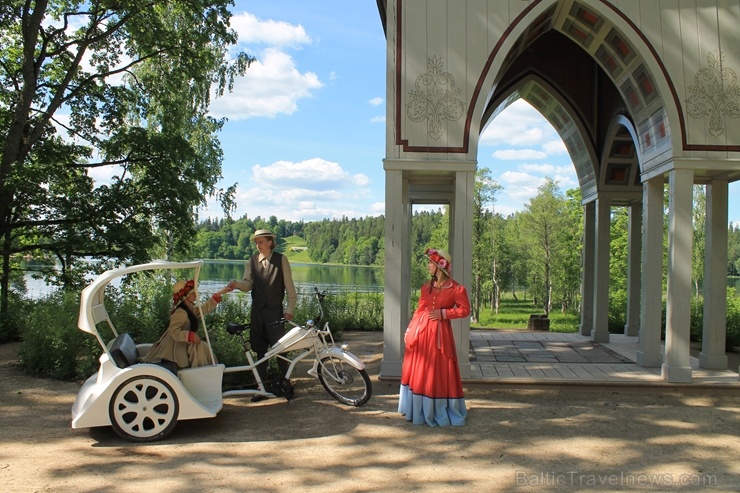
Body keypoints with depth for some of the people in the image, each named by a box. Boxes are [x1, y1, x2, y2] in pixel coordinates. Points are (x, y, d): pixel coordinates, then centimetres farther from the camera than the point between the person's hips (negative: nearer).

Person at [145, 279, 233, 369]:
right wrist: (191, 336, -34)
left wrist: (219, 293, 7)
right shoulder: (180, 313, -22)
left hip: (182, 345, 10)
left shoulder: (190, 309, 6)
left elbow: (206, 308, 10)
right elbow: (173, 331, -30)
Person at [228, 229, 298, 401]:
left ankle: (284, 382, 10)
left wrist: (290, 308, -5)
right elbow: (248, 284, -3)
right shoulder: (252, 261, 7)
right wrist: (237, 284, -25)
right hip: (257, 311, 3)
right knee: (260, 350, 8)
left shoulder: (281, 259, -1)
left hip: (275, 311, -3)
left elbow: (289, 285, -1)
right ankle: (263, 385, 17)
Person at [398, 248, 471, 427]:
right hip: (421, 331, 5)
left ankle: (439, 412, 15)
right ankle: (420, 411, 24)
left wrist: (443, 313, -13)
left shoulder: (456, 289, -7)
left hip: (440, 333, -5)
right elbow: (420, 309, 11)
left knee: (440, 373, 1)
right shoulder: (427, 287, 8)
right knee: (418, 371, 10)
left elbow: (465, 310, -5)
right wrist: (410, 330, 7)